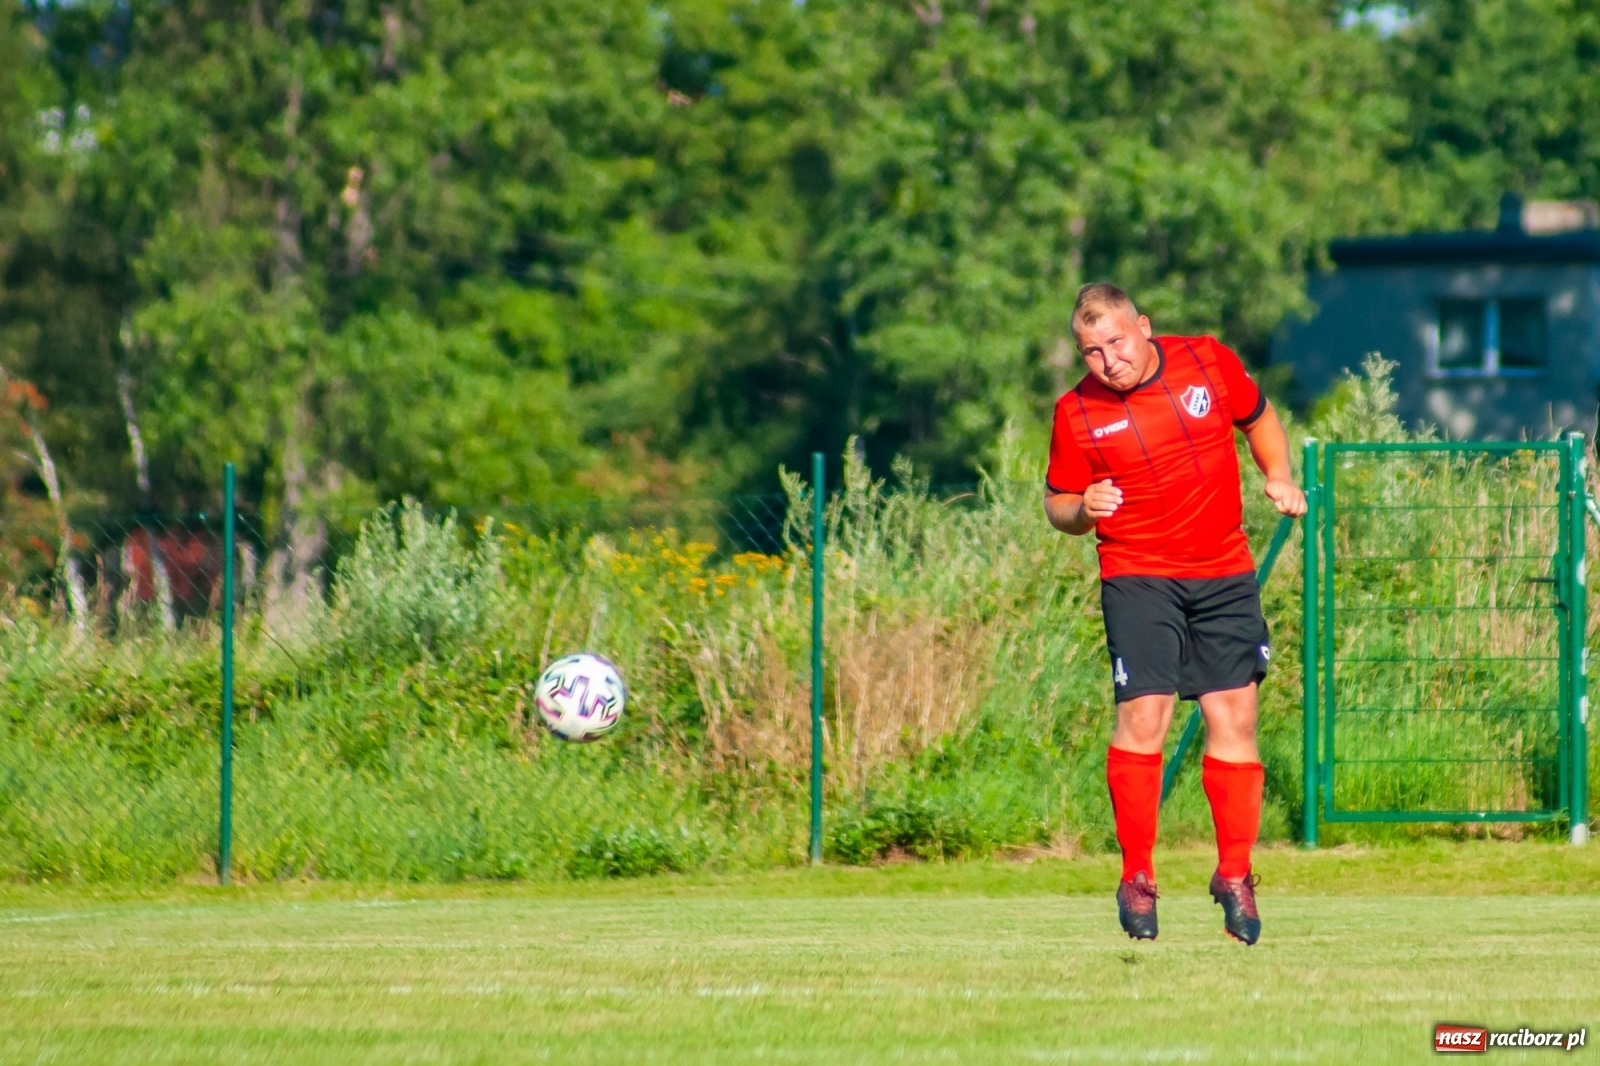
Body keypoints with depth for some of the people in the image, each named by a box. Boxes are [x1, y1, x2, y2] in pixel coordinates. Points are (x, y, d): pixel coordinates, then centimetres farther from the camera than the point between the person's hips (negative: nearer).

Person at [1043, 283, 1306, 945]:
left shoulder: (1211, 363, 0)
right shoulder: (1077, 413, -4)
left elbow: (1259, 419, 18)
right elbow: (1058, 505, 6)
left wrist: (1278, 478, 2)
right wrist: (1083, 510, -17)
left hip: (1225, 575, 2)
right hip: (1138, 578, -2)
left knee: (1233, 718, 2)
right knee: (1143, 717, -14)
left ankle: (1235, 875, 14)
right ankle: (1136, 877, -3)